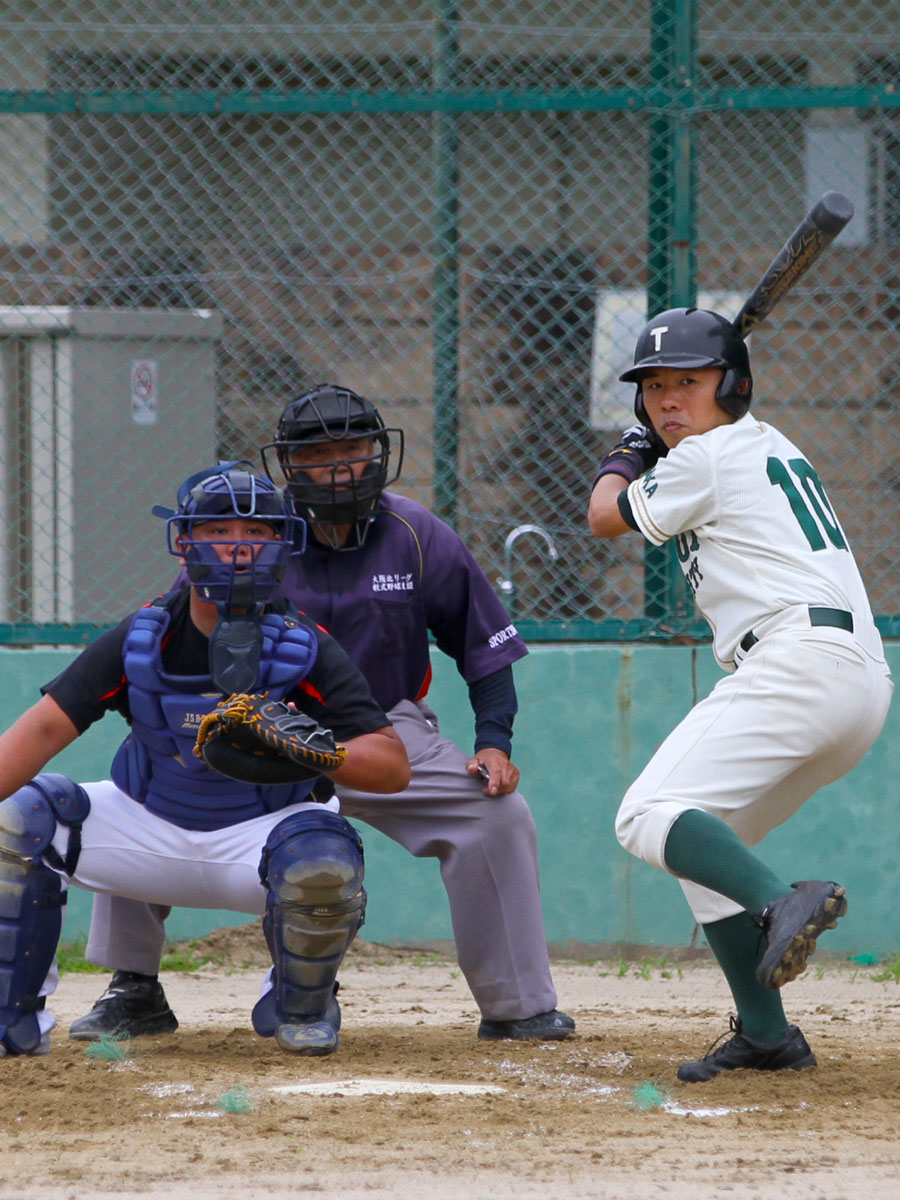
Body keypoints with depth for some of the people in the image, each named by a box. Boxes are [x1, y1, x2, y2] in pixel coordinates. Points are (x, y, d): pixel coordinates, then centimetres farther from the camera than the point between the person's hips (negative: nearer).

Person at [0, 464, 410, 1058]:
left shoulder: (308, 650, -14)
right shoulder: (138, 641, -8)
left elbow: (393, 767, -20)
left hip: (262, 833, -2)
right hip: (152, 829, 3)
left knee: (323, 858, -36)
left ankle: (302, 1009, -4)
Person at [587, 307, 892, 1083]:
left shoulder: (707, 458, -1)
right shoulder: (771, 448, 26)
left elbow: (607, 517, 14)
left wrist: (628, 459, 32)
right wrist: (647, 446, 45)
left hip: (798, 655, -10)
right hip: (864, 685, 10)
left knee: (650, 816, -19)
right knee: (707, 842, 18)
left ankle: (784, 902, -42)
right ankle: (765, 1033, 9)